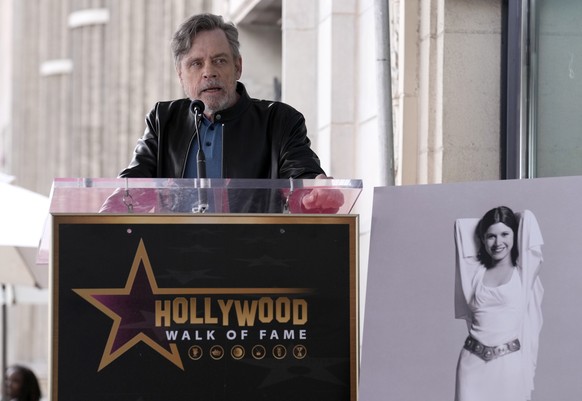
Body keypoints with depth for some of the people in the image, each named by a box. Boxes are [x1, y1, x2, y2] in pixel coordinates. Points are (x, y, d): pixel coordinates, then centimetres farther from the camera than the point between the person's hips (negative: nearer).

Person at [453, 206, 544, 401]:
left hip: (509, 364, -2)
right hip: (473, 363, 2)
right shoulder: (475, 271, 10)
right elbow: (462, 225, 13)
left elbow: (527, 218, 1)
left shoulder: (524, 271, 4)